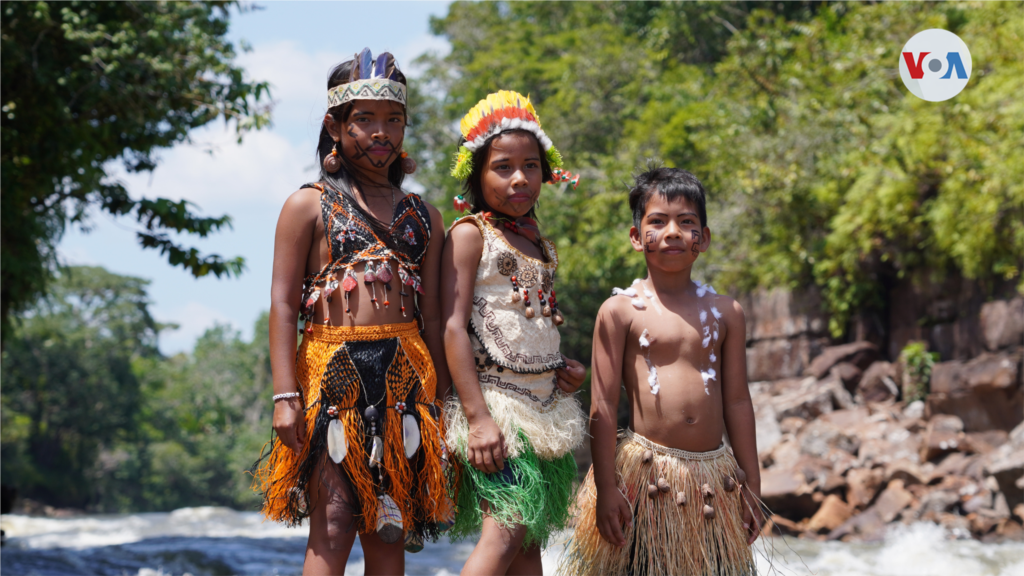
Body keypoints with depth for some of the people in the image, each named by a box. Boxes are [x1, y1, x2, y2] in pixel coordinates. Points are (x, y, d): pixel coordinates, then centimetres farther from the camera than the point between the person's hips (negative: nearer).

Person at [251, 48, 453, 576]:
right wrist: (285, 395, -10)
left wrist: (444, 395, 9)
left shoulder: (423, 216, 16)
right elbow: (283, 304, -1)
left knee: (390, 530, 5)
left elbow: (431, 312, 15)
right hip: (333, 374, -4)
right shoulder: (309, 205, 5)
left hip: (404, 374, 4)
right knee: (334, 524, -9)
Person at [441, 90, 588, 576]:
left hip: (545, 403, 7)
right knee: (505, 532, -18)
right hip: (495, 398, -7)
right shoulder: (470, 234, -5)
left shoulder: (539, 244, 16)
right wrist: (477, 416, -20)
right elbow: (453, 326, -13)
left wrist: (567, 370, 6)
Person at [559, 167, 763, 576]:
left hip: (714, 474, 3)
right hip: (646, 477, -3)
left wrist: (751, 485, 11)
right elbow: (603, 406, -4)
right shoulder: (621, 310, -2)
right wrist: (605, 488, -7)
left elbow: (737, 402, 11)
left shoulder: (725, 312, 8)